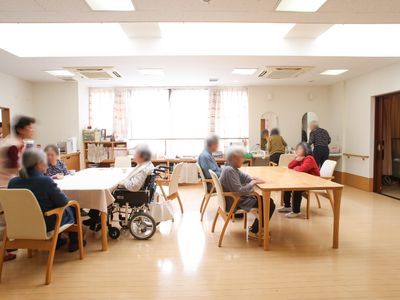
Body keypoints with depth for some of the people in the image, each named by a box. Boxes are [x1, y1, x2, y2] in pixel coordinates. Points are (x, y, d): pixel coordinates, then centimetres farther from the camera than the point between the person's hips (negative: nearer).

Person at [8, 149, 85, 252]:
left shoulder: (13, 182, -7)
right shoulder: (46, 181, -28)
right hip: (47, 225, -6)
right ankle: (74, 243, 33)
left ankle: (56, 241, 41)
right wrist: (59, 192, 1)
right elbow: (63, 202, -20)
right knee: (71, 208, 21)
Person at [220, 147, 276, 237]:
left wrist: (253, 179, -7)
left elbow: (244, 177, 14)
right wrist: (253, 183, -18)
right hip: (235, 202, -11)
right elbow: (239, 190, -29)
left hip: (238, 198, 11)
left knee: (268, 200, 18)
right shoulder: (229, 171, -25)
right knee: (270, 205, -7)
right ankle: (254, 231, 6)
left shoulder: (232, 168, 6)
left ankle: (255, 227, 25)